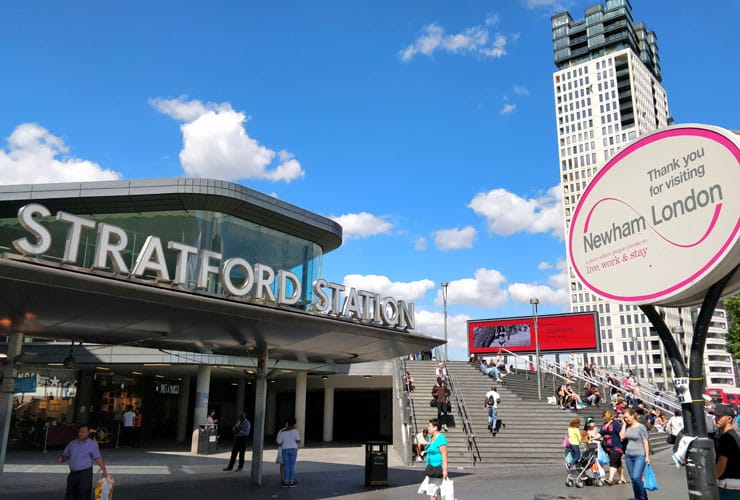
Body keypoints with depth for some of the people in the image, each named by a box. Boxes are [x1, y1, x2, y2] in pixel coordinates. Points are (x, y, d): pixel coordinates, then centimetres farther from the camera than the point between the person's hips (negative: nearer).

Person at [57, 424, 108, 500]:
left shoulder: (92, 444, -2)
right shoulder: (72, 443, 10)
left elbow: (98, 458, -9)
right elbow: (65, 455, 17)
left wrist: (104, 470, -23)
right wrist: (61, 459, -8)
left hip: (85, 473, -5)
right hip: (73, 473, 5)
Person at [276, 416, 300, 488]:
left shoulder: (283, 432, 0)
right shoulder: (295, 431, -7)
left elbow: (279, 443, 0)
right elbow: (298, 441, -11)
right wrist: (299, 436, 9)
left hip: (285, 450, 1)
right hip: (293, 449, -1)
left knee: (286, 466, 6)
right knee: (292, 466, 5)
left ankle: (286, 482, 6)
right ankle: (291, 482, 7)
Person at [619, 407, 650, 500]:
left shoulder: (641, 427, -7)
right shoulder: (627, 427, 8)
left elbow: (645, 442, -6)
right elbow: (622, 437, -5)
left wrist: (647, 456, -9)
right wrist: (624, 424, 0)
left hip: (639, 456, -6)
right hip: (628, 455, 6)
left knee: (636, 477, -17)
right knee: (632, 479, 9)